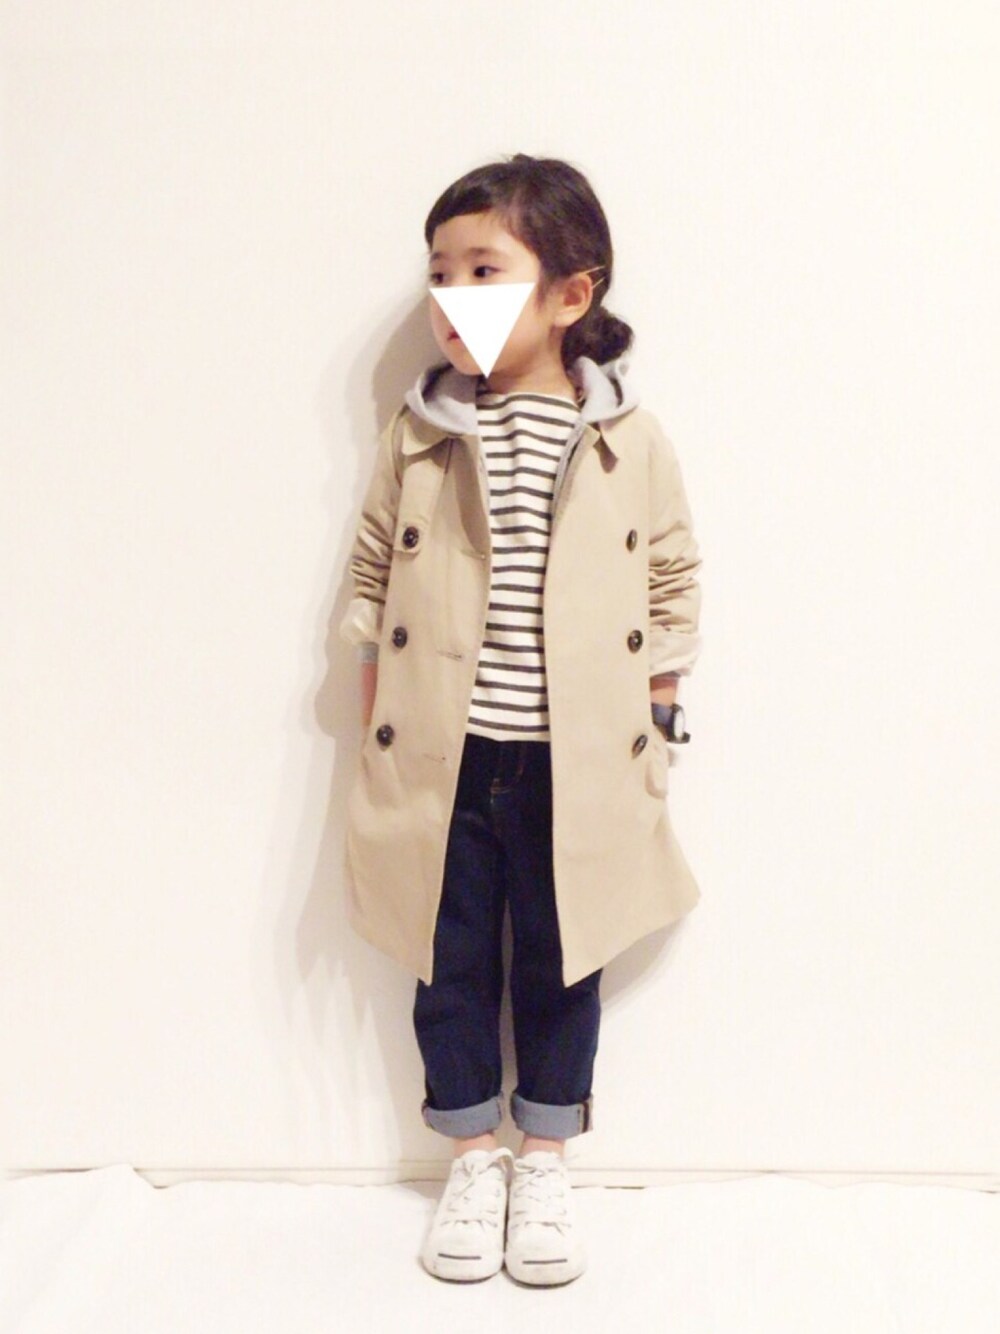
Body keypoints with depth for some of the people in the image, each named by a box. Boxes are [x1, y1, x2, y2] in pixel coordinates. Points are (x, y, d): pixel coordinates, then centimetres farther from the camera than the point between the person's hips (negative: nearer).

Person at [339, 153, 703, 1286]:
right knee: (452, 967, 12)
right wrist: (374, 739, 4)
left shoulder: (631, 443, -4)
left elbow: (672, 587, 5)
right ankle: (471, 1162, 32)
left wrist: (653, 735, 4)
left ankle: (543, 1166, 33)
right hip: (441, 761, 1)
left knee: (560, 967, 13)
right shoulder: (417, 436, -2)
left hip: (576, 766, -1)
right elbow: (372, 579, 5)